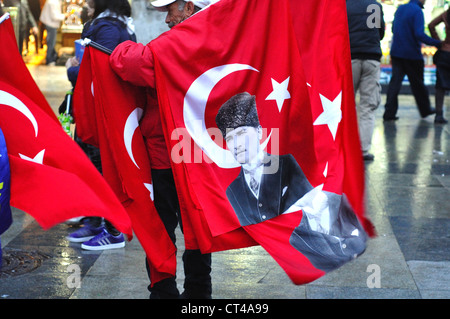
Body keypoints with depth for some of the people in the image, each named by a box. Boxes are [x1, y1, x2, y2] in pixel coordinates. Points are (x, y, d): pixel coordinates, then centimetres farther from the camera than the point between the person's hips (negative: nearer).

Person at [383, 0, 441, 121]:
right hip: (412, 54, -5)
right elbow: (420, 35, -23)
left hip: (396, 52, 6)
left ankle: (389, 112, -6)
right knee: (417, 83, 10)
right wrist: (437, 43, -17)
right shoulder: (417, 11, -14)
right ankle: (425, 109, 27)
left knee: (395, 81, 2)